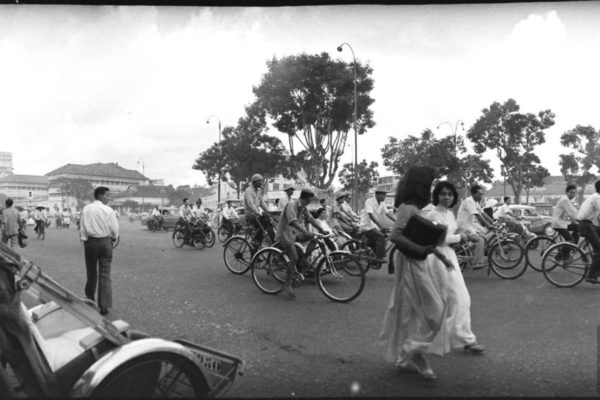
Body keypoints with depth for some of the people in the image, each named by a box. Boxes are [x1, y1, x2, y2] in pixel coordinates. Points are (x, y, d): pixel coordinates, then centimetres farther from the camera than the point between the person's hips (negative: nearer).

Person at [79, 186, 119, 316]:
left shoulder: (85, 210, 3)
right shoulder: (108, 210, -8)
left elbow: (82, 228, 2)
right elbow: (114, 230, -7)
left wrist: (84, 240, 9)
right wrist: (112, 238, 12)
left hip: (90, 242, 3)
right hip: (105, 242, -3)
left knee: (91, 273, 17)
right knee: (105, 274, 1)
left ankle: (89, 300, 29)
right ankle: (104, 306, 0)